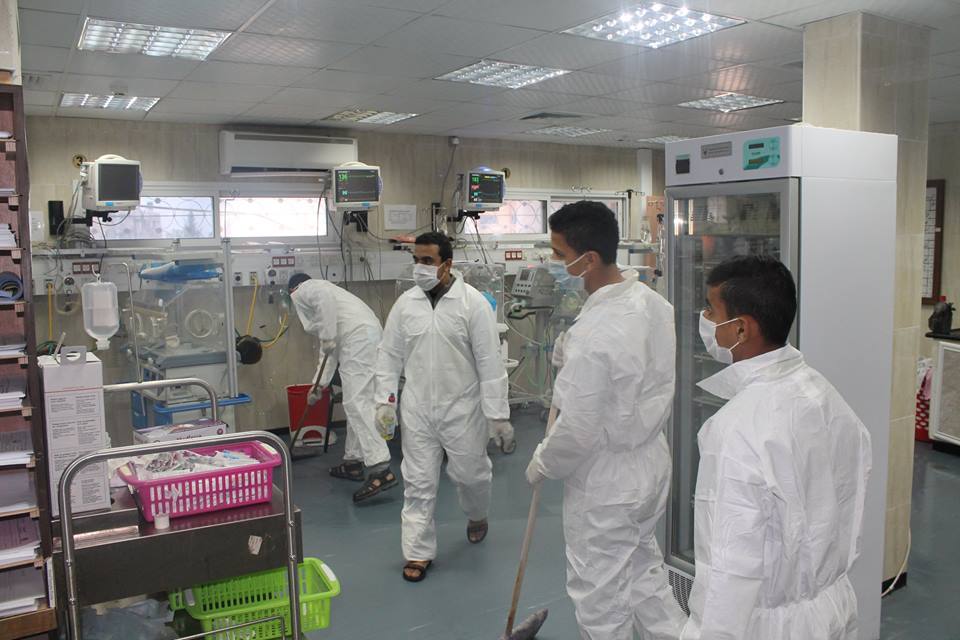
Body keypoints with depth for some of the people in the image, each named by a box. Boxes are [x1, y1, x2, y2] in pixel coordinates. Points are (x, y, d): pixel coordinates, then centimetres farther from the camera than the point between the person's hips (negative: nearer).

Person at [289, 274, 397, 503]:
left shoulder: (301, 292, 11)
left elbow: (325, 298, -15)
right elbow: (330, 349, 36)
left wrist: (328, 337, -11)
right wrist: (320, 385, 39)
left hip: (358, 337, -10)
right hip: (368, 336, 10)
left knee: (357, 403, -14)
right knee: (356, 401, 17)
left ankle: (381, 470, -22)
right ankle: (353, 462, 24)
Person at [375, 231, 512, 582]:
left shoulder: (473, 303, -11)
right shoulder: (405, 303, 1)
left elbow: (490, 361, -11)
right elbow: (390, 354, 8)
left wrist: (497, 412, -12)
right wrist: (385, 400, 2)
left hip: (462, 408, -2)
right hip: (417, 409, 3)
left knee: (470, 473, 12)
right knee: (418, 482, 6)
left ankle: (477, 515, 45)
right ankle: (418, 552, 20)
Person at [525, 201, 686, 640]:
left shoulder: (592, 334, -30)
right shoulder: (653, 302, -3)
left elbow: (577, 431, -26)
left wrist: (541, 465, -7)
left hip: (604, 485, -8)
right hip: (651, 464, 9)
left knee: (601, 602, 13)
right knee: (644, 571, 27)